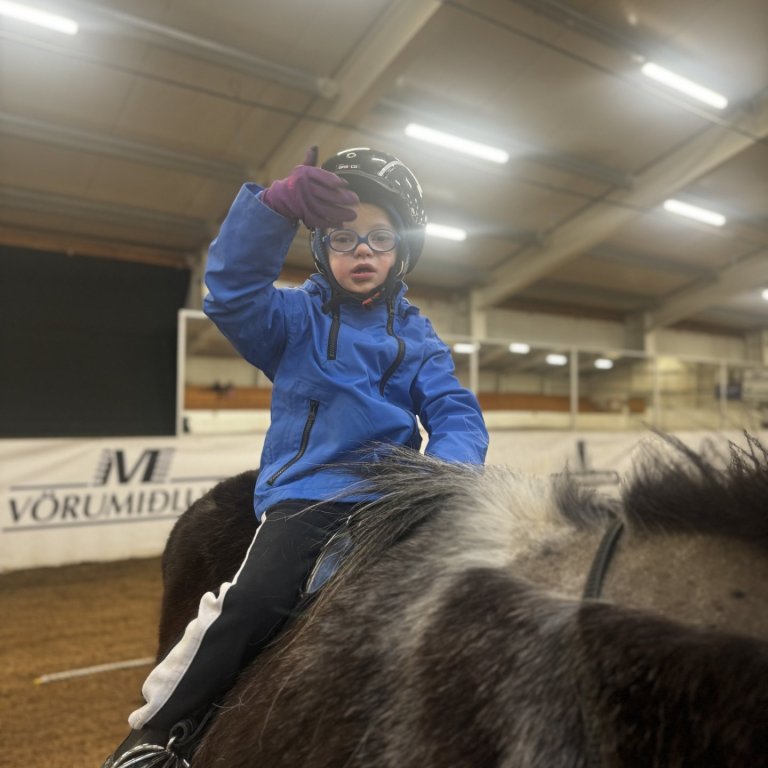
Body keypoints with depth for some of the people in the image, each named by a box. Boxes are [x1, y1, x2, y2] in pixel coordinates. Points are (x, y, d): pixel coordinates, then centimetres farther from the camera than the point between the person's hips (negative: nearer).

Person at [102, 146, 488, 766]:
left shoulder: (415, 335, 13)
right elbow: (232, 292, -13)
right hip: (305, 493, -3)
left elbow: (455, 412, 3)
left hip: (390, 499, 3)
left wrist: (446, 469, -21)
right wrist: (278, 205, -29)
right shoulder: (296, 317, 7)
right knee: (253, 602, -25)